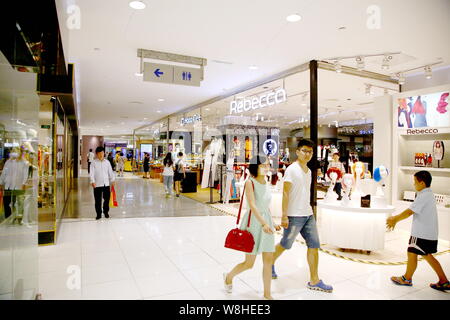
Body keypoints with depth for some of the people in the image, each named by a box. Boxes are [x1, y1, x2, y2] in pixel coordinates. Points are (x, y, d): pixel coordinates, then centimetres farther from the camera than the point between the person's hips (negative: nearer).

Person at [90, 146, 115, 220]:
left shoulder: (107, 162, 5)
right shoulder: (94, 163, -3)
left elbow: (110, 172, 12)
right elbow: (92, 173, -9)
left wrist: (112, 180, 13)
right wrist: (92, 181, -21)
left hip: (106, 184, 2)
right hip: (97, 184, -2)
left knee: (107, 198, 8)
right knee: (98, 200, 4)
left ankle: (106, 212, 28)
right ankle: (98, 214, 17)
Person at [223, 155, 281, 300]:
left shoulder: (266, 183, 8)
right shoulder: (250, 182, -13)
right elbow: (252, 205, -24)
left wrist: (273, 223, 17)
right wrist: (263, 223, -34)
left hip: (266, 223, 6)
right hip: (253, 223, -6)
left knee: (268, 261, 8)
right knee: (249, 263, 4)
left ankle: (267, 294, 24)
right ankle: (228, 277, 33)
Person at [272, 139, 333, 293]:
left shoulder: (308, 170, 12)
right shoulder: (292, 169, -12)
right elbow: (285, 193, -16)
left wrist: (309, 210, 19)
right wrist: (284, 216, -19)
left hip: (308, 215, 8)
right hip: (294, 216, -7)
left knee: (314, 245, 6)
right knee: (285, 245, 7)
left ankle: (314, 281, 17)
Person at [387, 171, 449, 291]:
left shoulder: (423, 196, -20)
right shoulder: (428, 194, 12)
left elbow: (409, 212, -22)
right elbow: (411, 211, 13)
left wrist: (395, 220, -10)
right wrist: (395, 218, 10)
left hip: (422, 233, -10)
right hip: (430, 233, 10)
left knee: (412, 253, 5)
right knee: (427, 255, 20)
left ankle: (407, 279, 22)